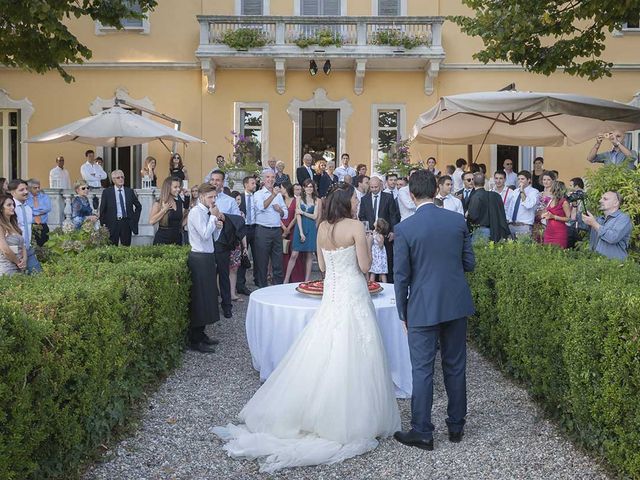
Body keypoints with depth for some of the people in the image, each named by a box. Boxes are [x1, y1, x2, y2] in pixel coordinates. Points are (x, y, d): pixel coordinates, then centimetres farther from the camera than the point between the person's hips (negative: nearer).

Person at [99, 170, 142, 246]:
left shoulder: (129, 191, 8)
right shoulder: (107, 192, 3)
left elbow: (138, 206, 18)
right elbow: (102, 210, 4)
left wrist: (135, 219, 8)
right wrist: (103, 223, -2)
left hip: (126, 223, 2)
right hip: (112, 223, -2)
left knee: (126, 246, 3)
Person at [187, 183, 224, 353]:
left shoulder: (207, 212, 13)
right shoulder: (196, 212, -12)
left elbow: (214, 237, 18)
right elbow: (205, 234, -22)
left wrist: (218, 226, -1)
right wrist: (214, 217, -13)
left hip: (208, 257, 9)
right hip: (199, 258, -9)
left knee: (207, 296, 15)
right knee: (199, 297, -4)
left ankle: (200, 334, 26)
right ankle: (195, 341, 3)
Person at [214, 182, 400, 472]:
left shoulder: (323, 227, 5)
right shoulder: (356, 227, -12)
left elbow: (322, 266, 11)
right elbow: (365, 266, -11)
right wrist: (368, 244, 5)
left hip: (331, 294, 6)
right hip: (353, 295, -6)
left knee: (323, 355, 13)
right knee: (350, 358, 1)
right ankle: (351, 419, 10)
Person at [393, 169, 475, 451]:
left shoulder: (405, 229, -12)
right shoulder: (458, 221, -2)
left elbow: (401, 276, -8)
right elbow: (469, 263, 4)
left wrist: (403, 312, 4)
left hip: (423, 309, -4)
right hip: (456, 304, 4)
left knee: (422, 371, 5)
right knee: (455, 367, 15)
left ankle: (422, 432, 13)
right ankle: (456, 426, 27)